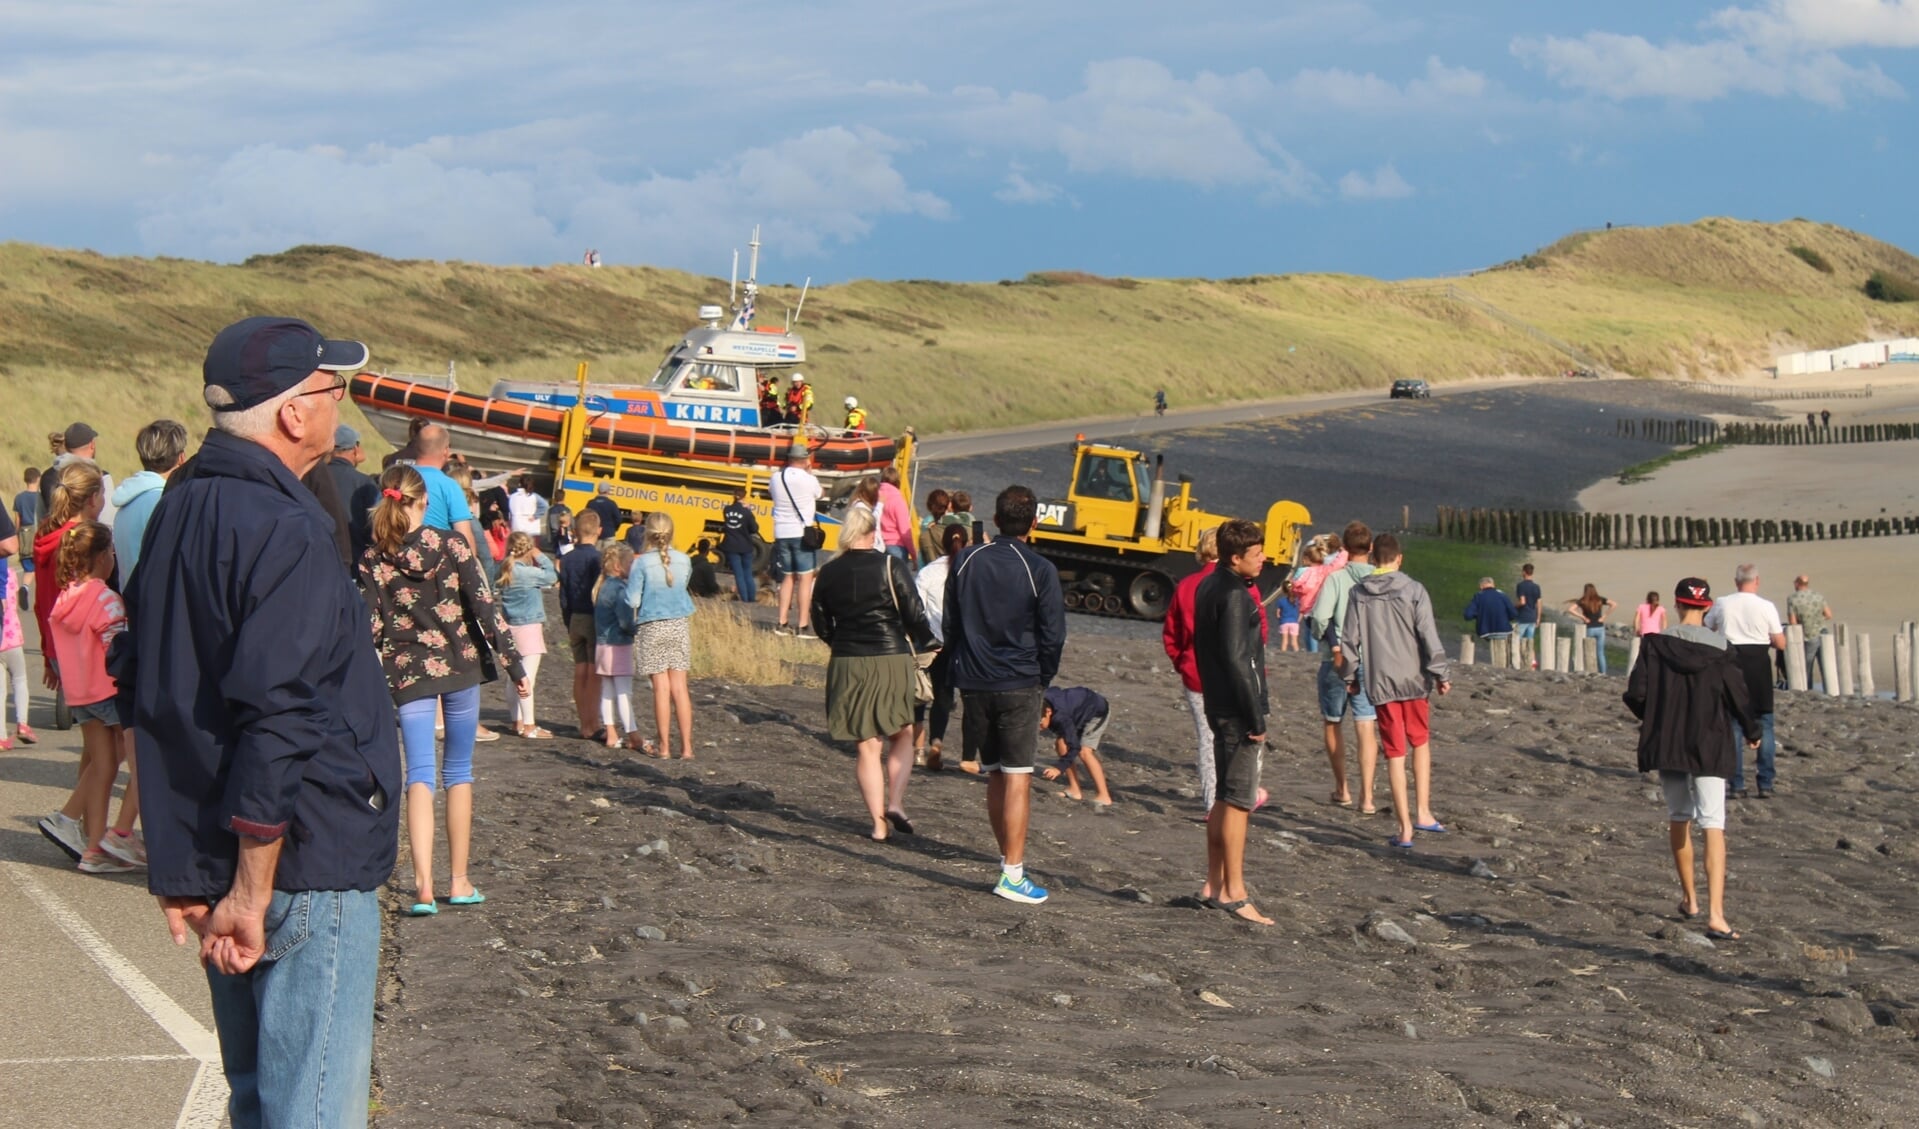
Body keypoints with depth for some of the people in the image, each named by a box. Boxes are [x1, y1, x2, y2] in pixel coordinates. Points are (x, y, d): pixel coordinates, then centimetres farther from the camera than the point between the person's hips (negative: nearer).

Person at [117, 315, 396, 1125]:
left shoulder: (178, 512, 12)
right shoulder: (284, 532, -17)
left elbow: (143, 692, 17)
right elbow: (280, 723, -24)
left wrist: (182, 864, 20)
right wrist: (252, 889, -20)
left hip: (211, 867, 10)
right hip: (306, 871, -9)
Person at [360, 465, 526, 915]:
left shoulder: (373, 560, -3)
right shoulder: (452, 546, -5)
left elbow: (371, 628, -3)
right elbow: (486, 607, -8)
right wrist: (514, 665, -4)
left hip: (407, 674, 0)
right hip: (459, 667, 0)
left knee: (420, 775, -3)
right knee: (459, 772, 12)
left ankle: (423, 885, -20)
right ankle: (459, 882, 15)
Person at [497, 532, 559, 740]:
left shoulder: (506, 570, 7)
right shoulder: (524, 572, -17)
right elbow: (552, 576, -13)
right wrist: (541, 557, -3)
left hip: (512, 626, 9)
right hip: (528, 626, -9)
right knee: (528, 678, -7)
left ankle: (518, 722, 24)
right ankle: (529, 726, -6)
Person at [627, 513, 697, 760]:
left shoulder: (642, 563, -12)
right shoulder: (684, 561, 0)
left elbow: (632, 600, -13)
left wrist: (630, 579, 7)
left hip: (652, 628, -3)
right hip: (679, 625, 3)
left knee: (661, 687, 2)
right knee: (680, 686, 3)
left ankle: (664, 746, 7)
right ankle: (686, 746, 0)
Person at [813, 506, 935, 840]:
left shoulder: (828, 574, 2)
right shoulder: (891, 567, -8)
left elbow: (821, 624, 10)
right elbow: (915, 615, -9)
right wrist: (923, 643, 11)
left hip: (847, 665, 3)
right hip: (891, 660, -2)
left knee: (867, 746, 8)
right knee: (901, 735, 16)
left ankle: (879, 824, 6)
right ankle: (895, 802, -2)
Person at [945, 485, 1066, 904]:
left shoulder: (966, 561, 3)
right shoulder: (1040, 571, -9)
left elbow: (950, 624, 9)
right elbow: (1053, 635, -7)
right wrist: (1043, 678, 8)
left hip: (973, 683, 4)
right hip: (1019, 686, -4)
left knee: (994, 776, 16)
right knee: (1018, 778, -4)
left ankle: (1008, 856, 27)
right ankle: (1012, 873, -8)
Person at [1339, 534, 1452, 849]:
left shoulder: (1358, 593, 2)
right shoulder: (1413, 590, -6)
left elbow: (1350, 640, 4)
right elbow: (1429, 637, -8)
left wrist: (1350, 675, 16)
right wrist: (1441, 674, 0)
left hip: (1380, 682, 1)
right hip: (1413, 679, -1)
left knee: (1395, 754, 5)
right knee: (1421, 743, 19)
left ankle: (1405, 828, 3)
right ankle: (1422, 812, 10)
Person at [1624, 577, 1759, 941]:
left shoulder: (1656, 645, -6)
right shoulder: (1720, 649, -7)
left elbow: (1635, 695, -9)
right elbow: (1738, 696, -4)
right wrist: (1752, 732, 15)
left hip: (1666, 744, 2)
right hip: (1710, 747, -2)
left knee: (1678, 819, 21)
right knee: (1713, 826, -5)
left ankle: (1689, 900, 33)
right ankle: (1715, 914, -18)